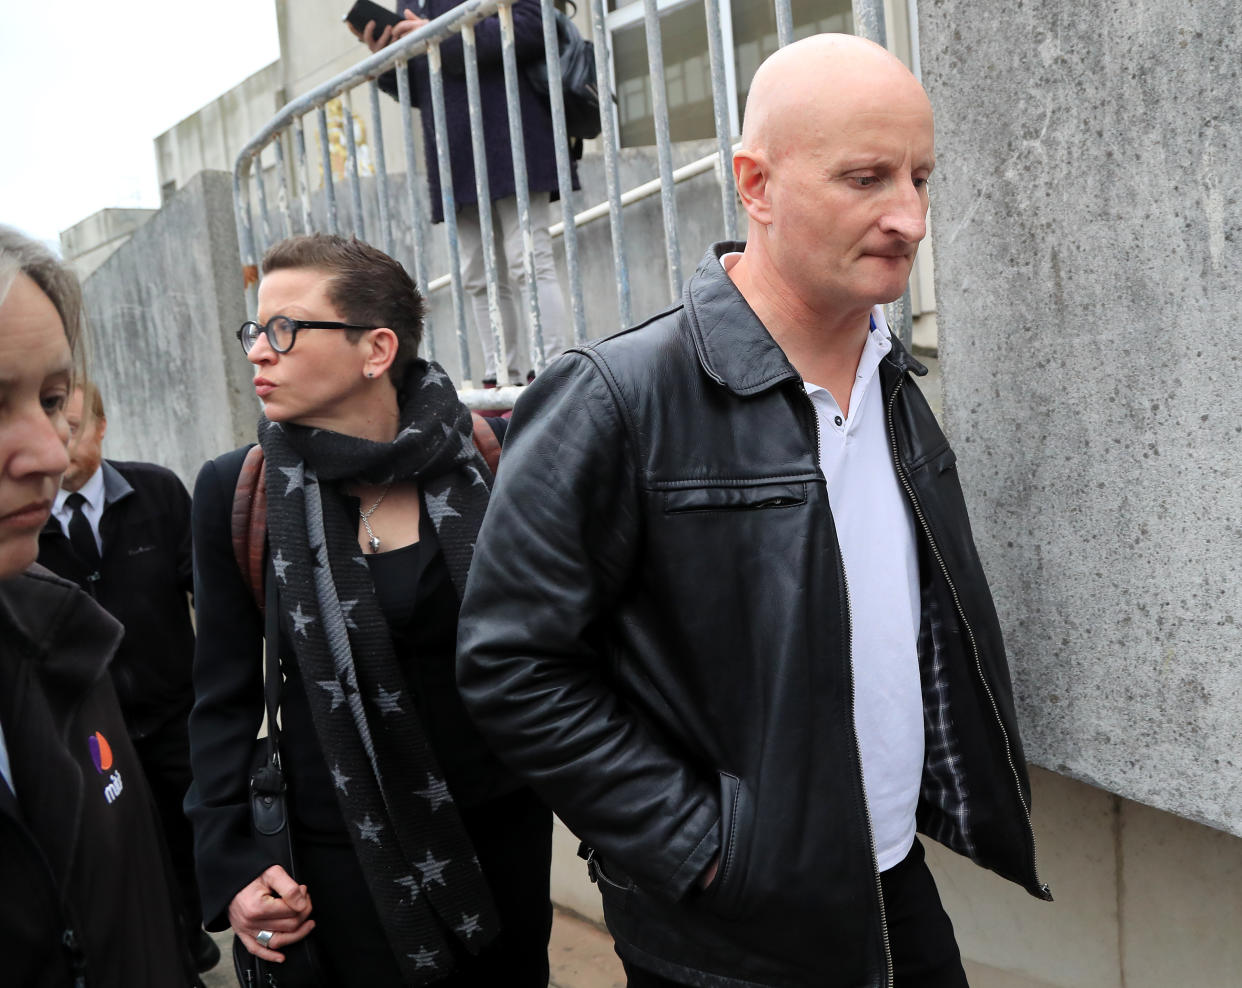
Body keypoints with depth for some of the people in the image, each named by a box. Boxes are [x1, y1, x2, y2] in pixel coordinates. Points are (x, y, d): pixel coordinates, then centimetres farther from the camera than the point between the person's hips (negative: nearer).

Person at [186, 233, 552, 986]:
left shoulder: (486, 459, -7)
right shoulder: (237, 492, -7)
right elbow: (225, 696, -1)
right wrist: (230, 864, -6)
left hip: (506, 820, 1)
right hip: (350, 850, -1)